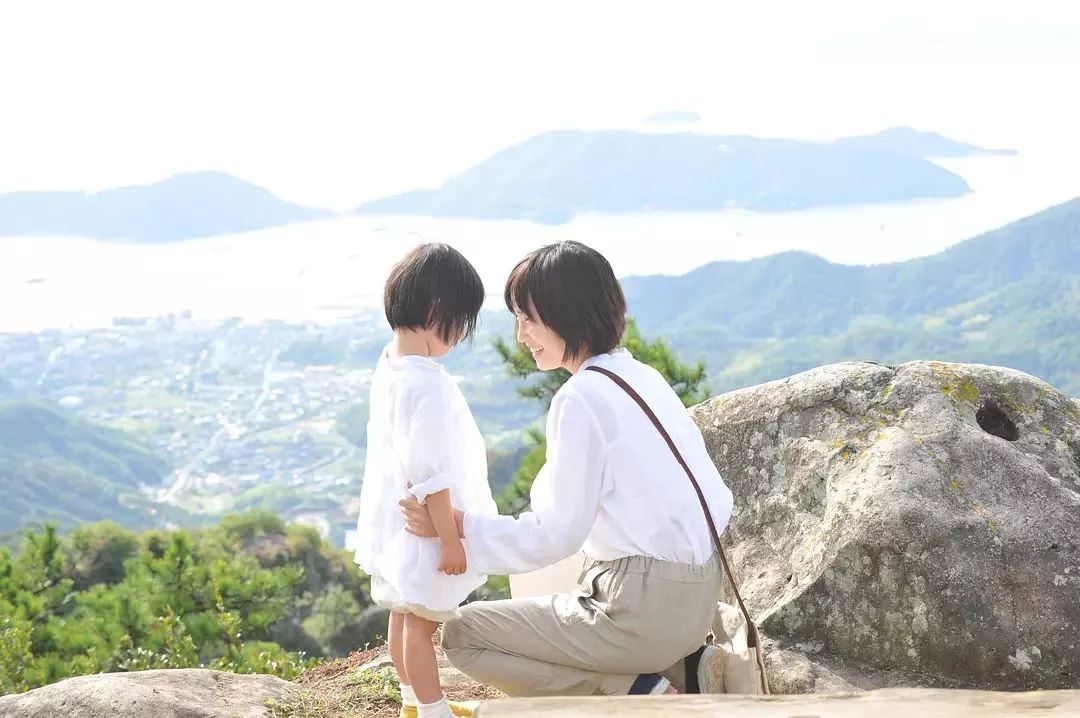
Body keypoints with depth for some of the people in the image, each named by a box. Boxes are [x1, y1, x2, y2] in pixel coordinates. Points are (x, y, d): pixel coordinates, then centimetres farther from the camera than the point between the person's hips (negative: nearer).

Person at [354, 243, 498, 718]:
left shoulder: (388, 366, 2)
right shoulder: (426, 384, -28)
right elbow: (429, 471, -27)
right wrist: (449, 538, -19)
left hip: (396, 522, 10)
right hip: (424, 530, -10)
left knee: (404, 616, 21)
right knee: (421, 623, 4)